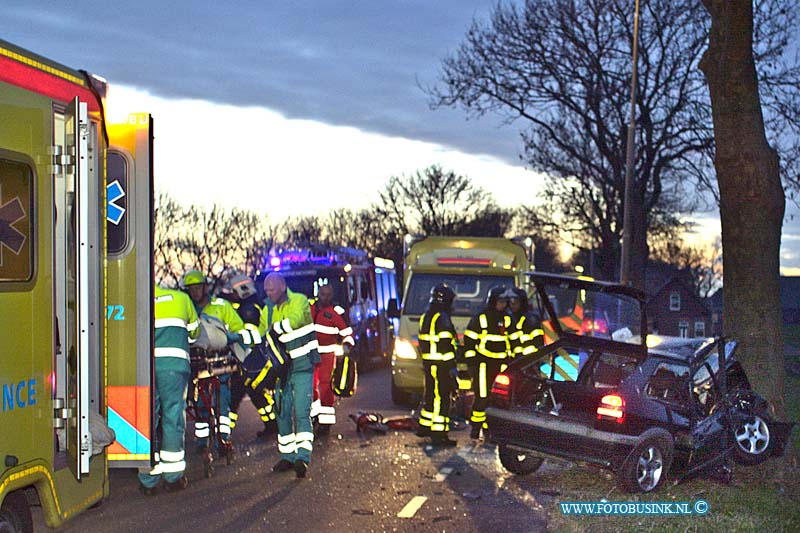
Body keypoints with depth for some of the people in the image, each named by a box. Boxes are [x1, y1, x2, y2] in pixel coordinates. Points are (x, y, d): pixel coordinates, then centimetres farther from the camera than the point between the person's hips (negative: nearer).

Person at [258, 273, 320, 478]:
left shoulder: (299, 300, -8)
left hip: (302, 365, -6)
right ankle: (287, 456, 18)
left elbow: (295, 320, -29)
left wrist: (275, 327, -16)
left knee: (302, 413, -12)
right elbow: (261, 336, 17)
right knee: (283, 414, 9)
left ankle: (303, 457, -17)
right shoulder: (267, 310, 10)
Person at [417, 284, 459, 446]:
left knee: (431, 395, 19)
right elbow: (445, 345, -20)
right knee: (442, 398, -8)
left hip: (428, 363, 10)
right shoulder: (442, 319, -16)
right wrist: (452, 366, -17)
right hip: (441, 364, -10)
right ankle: (439, 433, -9)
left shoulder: (426, 317, 15)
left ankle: (424, 427, 27)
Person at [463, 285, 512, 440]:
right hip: (483, 363, -5)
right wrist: (471, 361, -8)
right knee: (482, 397, -7)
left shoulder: (507, 319, 13)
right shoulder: (480, 319, -4)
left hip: (501, 364, 5)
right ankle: (475, 427, 0)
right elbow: (469, 340, -4)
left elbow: (510, 342, 23)